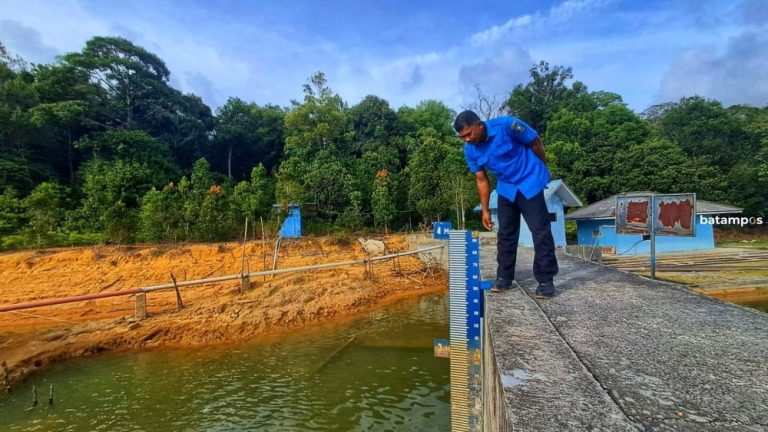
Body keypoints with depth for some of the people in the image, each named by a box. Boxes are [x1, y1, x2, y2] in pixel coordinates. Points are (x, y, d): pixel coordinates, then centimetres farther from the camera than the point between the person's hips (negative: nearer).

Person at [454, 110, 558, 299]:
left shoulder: (507, 125, -25)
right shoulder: (470, 150, -9)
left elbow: (535, 143, -10)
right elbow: (482, 180, 1)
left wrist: (542, 171, 2)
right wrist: (485, 210, 1)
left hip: (530, 182, -4)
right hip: (506, 188, 5)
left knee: (540, 231, -6)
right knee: (506, 233, 7)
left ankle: (546, 280, 0)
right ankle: (504, 277, 16)